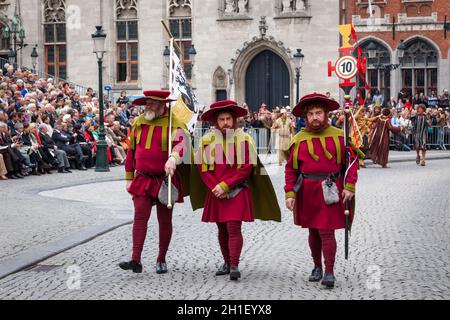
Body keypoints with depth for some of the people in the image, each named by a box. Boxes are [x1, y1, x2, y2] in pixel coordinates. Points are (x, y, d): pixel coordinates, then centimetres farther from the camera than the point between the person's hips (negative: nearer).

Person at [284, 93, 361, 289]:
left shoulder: (338, 136, 0)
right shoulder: (298, 140, 3)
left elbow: (351, 161, 0)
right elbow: (291, 169, 4)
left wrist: (349, 186, -10)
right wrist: (290, 193, -5)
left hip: (330, 190, -3)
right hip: (307, 191, 3)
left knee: (326, 231, -7)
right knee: (313, 231, 13)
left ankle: (329, 272, 0)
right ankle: (317, 267, 27)